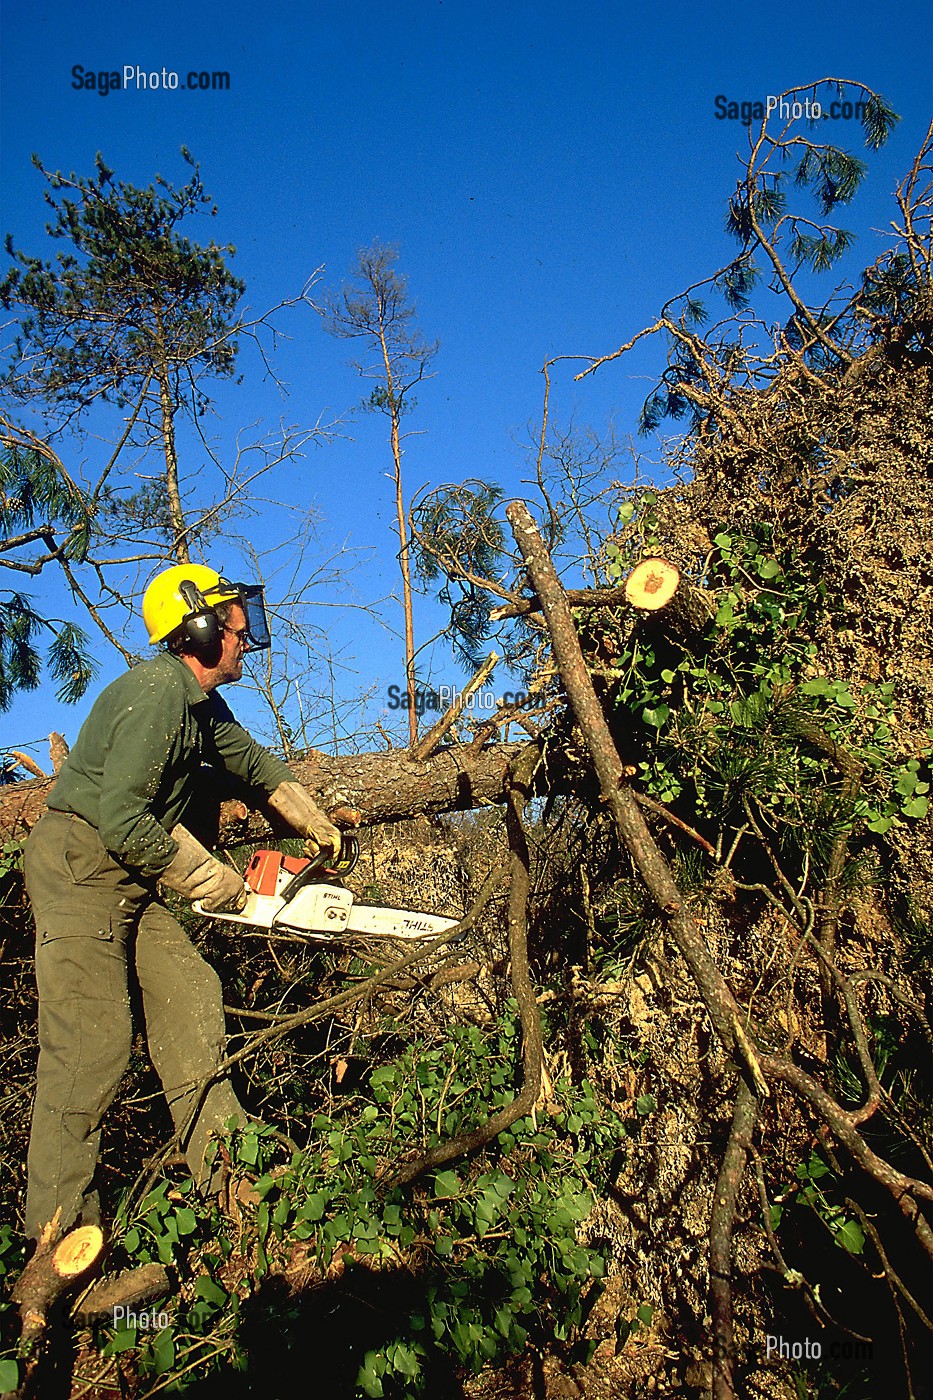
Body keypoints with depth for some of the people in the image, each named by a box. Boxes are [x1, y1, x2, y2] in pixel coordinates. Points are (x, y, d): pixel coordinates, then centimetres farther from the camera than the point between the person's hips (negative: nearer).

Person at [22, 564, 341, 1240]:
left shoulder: (204, 705, 10)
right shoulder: (156, 693, -21)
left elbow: (254, 761, 27)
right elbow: (120, 818, -26)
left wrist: (315, 824, 28)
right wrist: (207, 879, -14)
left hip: (129, 878, 10)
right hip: (79, 864, -10)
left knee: (189, 995, 6)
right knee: (93, 1038, -10)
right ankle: (62, 1229, 1)